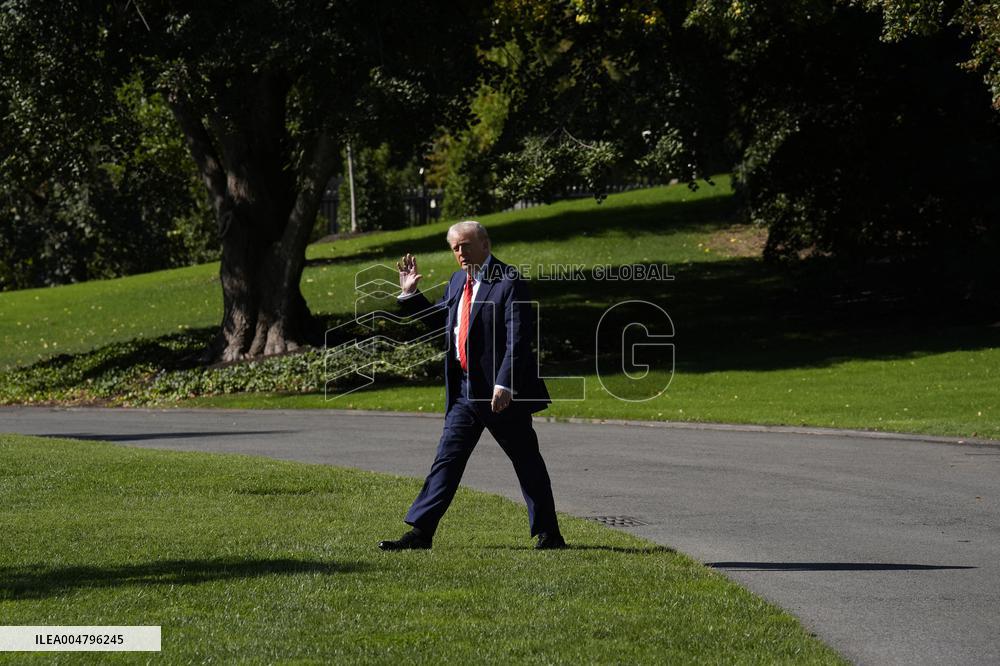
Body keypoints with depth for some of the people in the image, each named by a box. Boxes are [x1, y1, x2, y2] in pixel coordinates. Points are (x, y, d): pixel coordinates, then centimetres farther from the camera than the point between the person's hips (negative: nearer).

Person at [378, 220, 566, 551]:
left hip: (500, 391, -7)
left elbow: (518, 338, -19)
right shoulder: (457, 282, 12)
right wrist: (410, 294, 14)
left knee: (527, 462, 4)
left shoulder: (509, 281, -13)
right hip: (464, 392, 7)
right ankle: (420, 532, 1)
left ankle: (548, 534, 13)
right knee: (447, 460, 3)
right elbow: (440, 318, 26)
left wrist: (504, 384, -26)